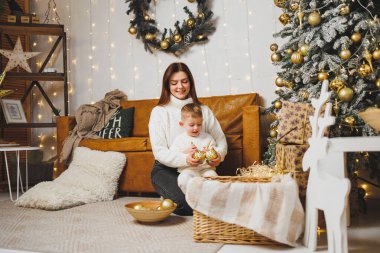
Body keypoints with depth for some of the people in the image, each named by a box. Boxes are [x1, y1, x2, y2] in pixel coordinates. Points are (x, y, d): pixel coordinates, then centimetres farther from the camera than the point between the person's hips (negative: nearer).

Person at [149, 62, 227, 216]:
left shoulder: (204, 110, 9)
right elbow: (159, 151, -11)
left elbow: (220, 140, 3)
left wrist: (218, 154, -22)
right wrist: (185, 159, -30)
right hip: (166, 169, -3)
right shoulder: (159, 112, -2)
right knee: (186, 202, -29)